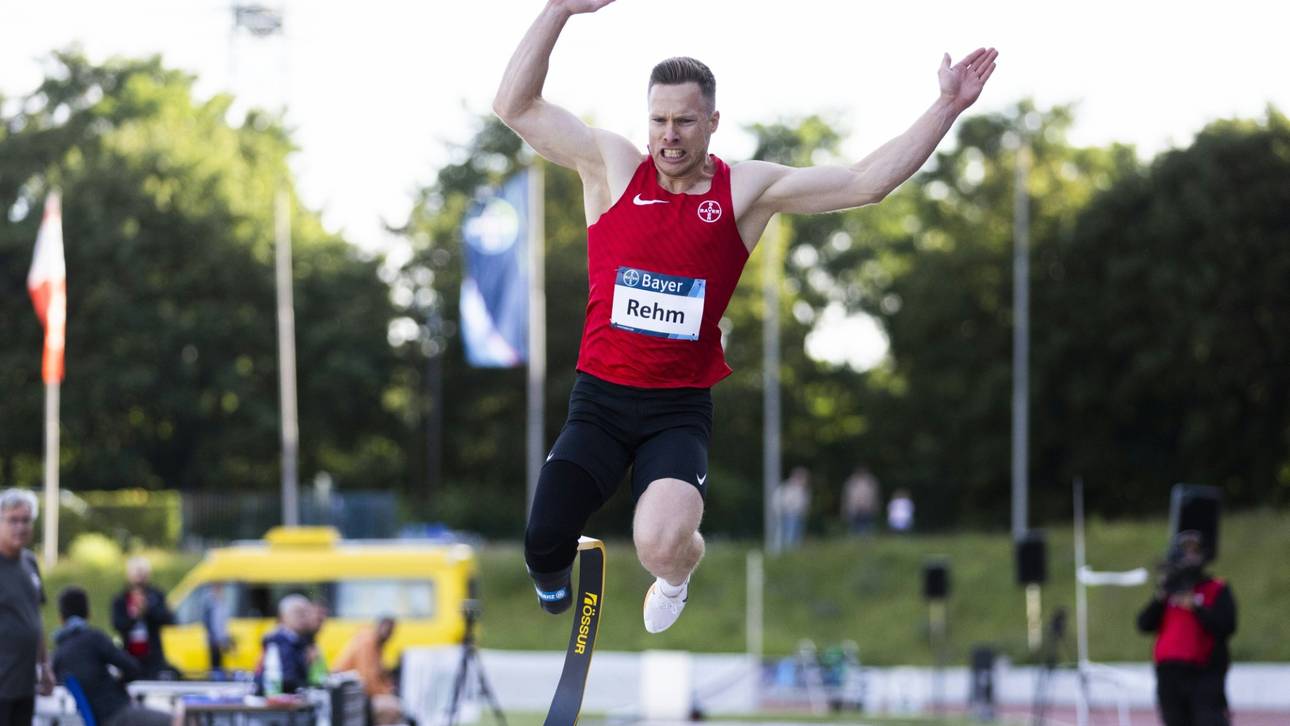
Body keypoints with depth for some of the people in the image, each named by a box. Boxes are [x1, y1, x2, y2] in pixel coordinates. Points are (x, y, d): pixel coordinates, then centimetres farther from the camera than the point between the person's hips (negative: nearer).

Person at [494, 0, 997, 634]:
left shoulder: (747, 189, -1)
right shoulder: (611, 166, -1)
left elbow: (866, 182, -4)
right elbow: (515, 105, -7)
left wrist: (948, 106, -9)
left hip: (679, 412, -1)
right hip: (599, 400, 1)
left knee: (662, 545, -26)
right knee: (542, 548, -13)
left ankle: (679, 572, 16)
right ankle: (557, 567, 30)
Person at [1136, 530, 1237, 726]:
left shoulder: (1218, 591, 4)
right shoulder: (1169, 591, 17)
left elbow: (1227, 626, -11)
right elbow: (1144, 624, 5)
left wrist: (1195, 607, -17)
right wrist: (1160, 597, -7)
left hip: (1205, 675, -5)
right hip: (1169, 674, 5)